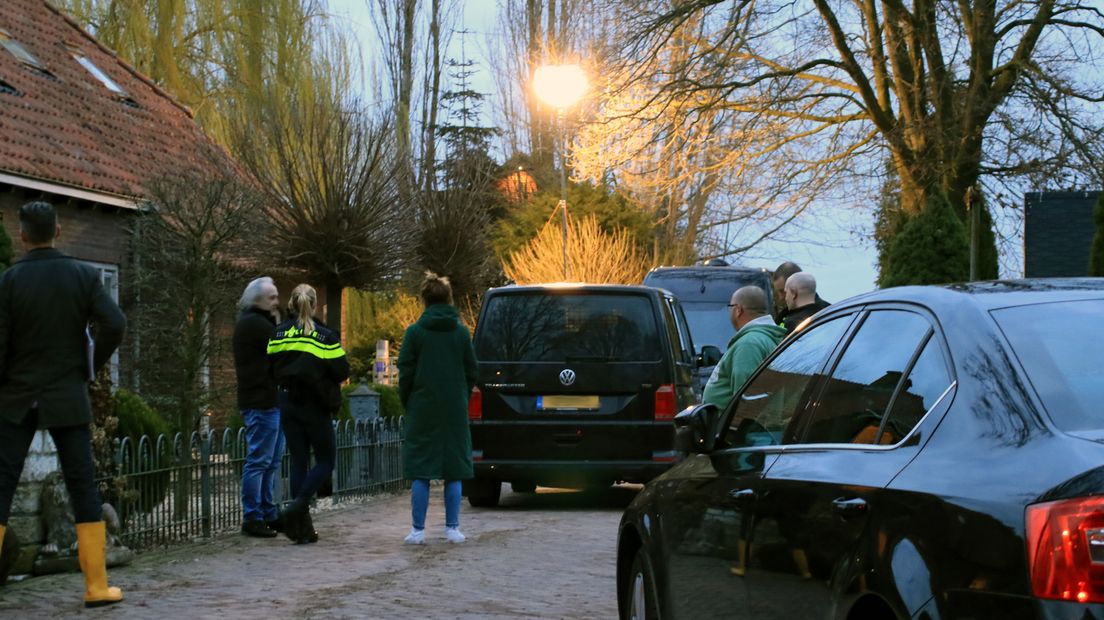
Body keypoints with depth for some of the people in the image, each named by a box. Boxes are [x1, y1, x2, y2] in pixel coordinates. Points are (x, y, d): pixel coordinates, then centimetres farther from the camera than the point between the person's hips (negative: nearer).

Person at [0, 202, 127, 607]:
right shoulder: (83, 275, -2)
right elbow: (114, 325, -11)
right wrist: (91, 367, 5)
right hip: (67, 398, 1)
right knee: (83, 486, 5)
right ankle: (97, 586, 3)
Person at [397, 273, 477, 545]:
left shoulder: (415, 332, -7)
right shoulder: (461, 333, 1)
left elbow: (405, 372, -4)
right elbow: (471, 372, 6)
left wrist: (407, 403, 8)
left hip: (423, 409, -2)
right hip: (454, 410, 2)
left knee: (420, 473, 2)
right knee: (453, 471, 8)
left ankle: (418, 530, 1)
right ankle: (452, 528, 9)